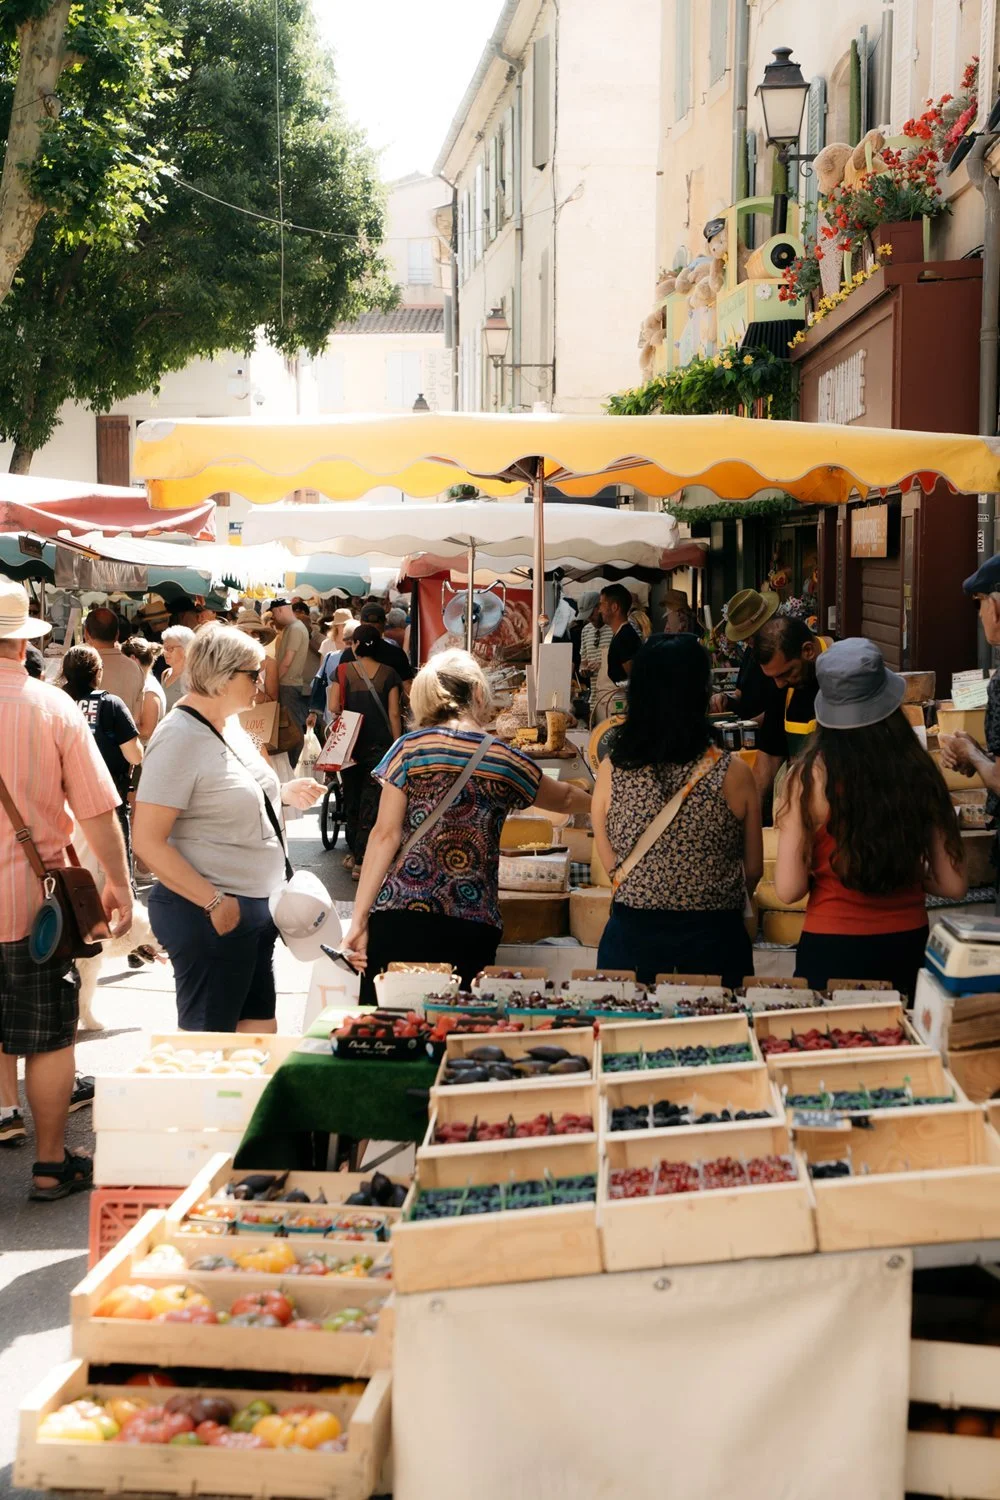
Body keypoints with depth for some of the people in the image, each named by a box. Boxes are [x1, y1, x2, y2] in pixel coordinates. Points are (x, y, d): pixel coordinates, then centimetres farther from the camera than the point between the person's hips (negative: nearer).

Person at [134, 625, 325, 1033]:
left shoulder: (229, 724, 9)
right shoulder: (180, 738, -18)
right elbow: (148, 842, -22)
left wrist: (283, 793, 8)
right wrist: (214, 902, -23)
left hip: (254, 904, 9)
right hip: (209, 916, -9)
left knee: (259, 1025, 15)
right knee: (209, 1037, 2)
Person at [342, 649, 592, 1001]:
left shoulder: (409, 749, 1)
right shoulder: (505, 762, 6)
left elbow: (386, 835, -3)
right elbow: (563, 798, 26)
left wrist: (359, 919, -2)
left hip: (399, 919, -1)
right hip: (472, 929, 1)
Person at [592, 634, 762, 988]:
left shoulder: (611, 771, -7)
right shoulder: (733, 775, -10)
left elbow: (611, 865, 4)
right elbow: (754, 870, 1)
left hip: (632, 936, 1)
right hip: (713, 939, -1)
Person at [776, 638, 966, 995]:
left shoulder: (813, 775, -15)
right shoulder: (920, 772, -8)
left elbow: (789, 889, -12)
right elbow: (953, 884, -1)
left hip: (832, 949, -3)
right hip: (907, 945, 3)